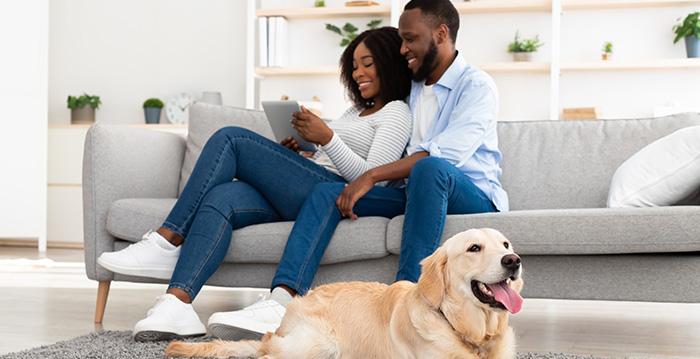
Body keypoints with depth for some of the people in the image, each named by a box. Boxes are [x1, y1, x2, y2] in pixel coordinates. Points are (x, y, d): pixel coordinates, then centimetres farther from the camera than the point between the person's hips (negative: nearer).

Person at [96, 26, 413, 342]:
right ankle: (176, 305, -40)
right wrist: (293, 158, 16)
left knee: (231, 138, -16)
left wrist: (327, 138, -13)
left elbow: (372, 176, -7)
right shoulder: (356, 110, 35)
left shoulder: (396, 112, 7)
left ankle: (167, 242, -20)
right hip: (294, 197, 8)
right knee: (219, 199, -23)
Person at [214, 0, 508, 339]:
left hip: (472, 195, -7)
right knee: (327, 190, -11)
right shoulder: (411, 88, 20)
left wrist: (370, 177, -25)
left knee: (430, 168, -39)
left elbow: (445, 153, -21)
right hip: (416, 192, 7)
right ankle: (280, 301, -30)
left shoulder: (477, 85, -5)